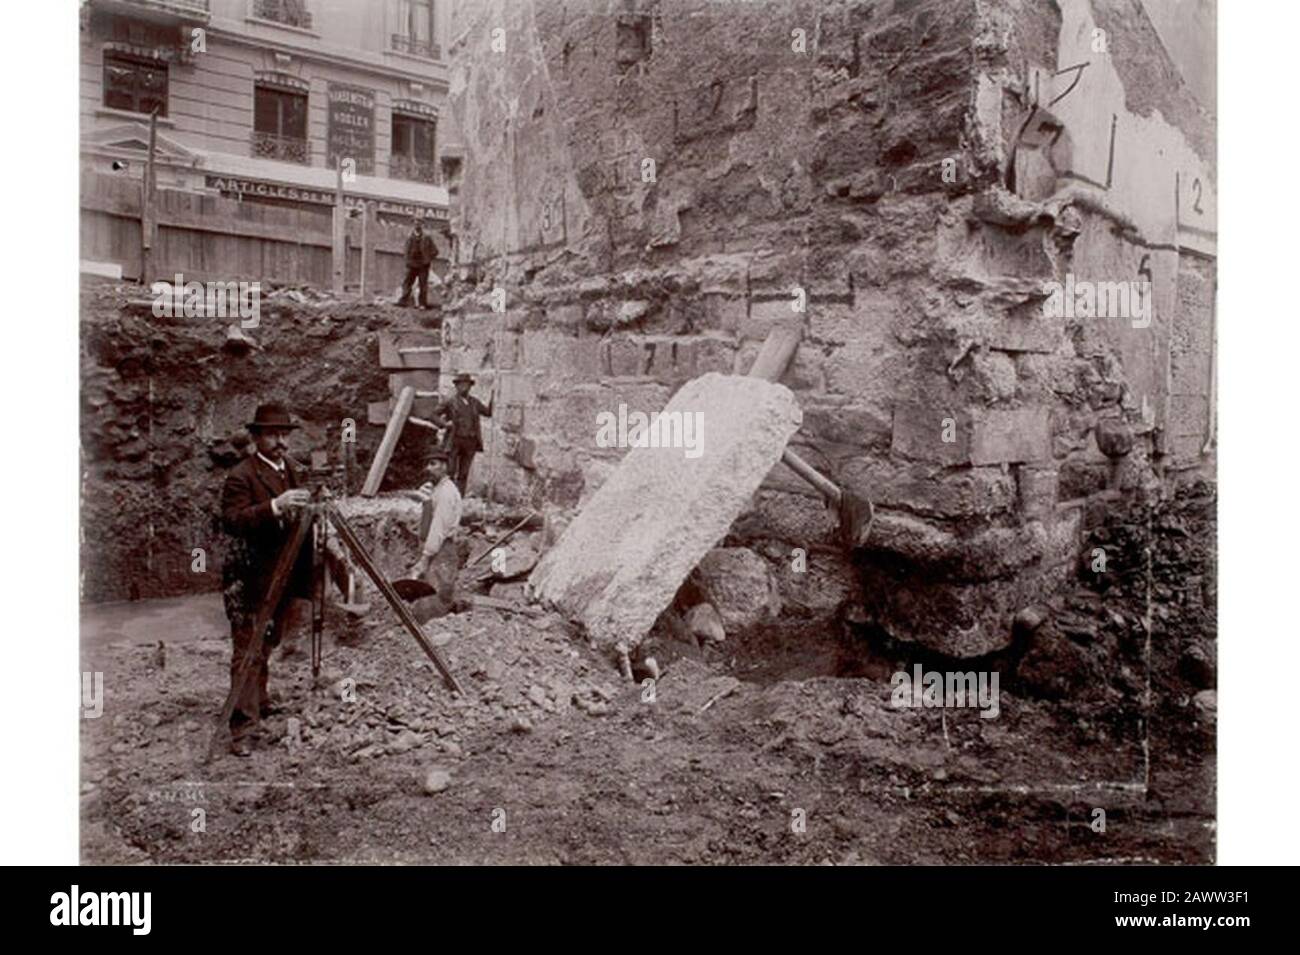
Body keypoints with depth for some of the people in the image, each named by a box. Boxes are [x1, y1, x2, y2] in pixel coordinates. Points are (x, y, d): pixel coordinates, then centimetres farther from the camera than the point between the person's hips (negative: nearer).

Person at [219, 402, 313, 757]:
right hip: (251, 578, -7)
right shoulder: (241, 475, -12)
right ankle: (242, 728, -5)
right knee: (248, 652, -7)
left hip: (283, 576, 8)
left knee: (268, 645, 19)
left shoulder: (291, 469, 11)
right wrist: (275, 506, -35)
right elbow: (232, 521, -25)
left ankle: (259, 701, 37)